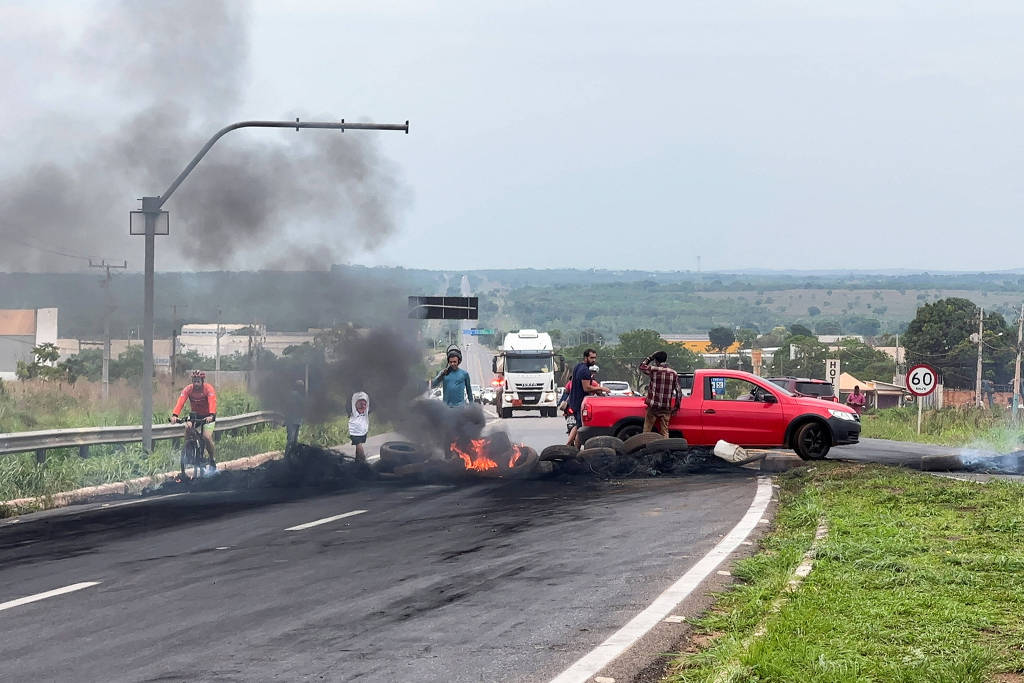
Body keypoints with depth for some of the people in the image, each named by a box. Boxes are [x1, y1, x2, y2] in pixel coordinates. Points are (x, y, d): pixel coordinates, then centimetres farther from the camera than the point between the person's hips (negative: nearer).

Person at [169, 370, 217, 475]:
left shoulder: (209, 389, -22)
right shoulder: (188, 389, -16)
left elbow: (212, 402, -37)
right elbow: (180, 402, -30)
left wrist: (211, 416, -55)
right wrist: (174, 415, -46)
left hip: (208, 416, -3)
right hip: (195, 415, 3)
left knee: (206, 437, -24)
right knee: (187, 428, -22)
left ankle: (212, 460, 0)